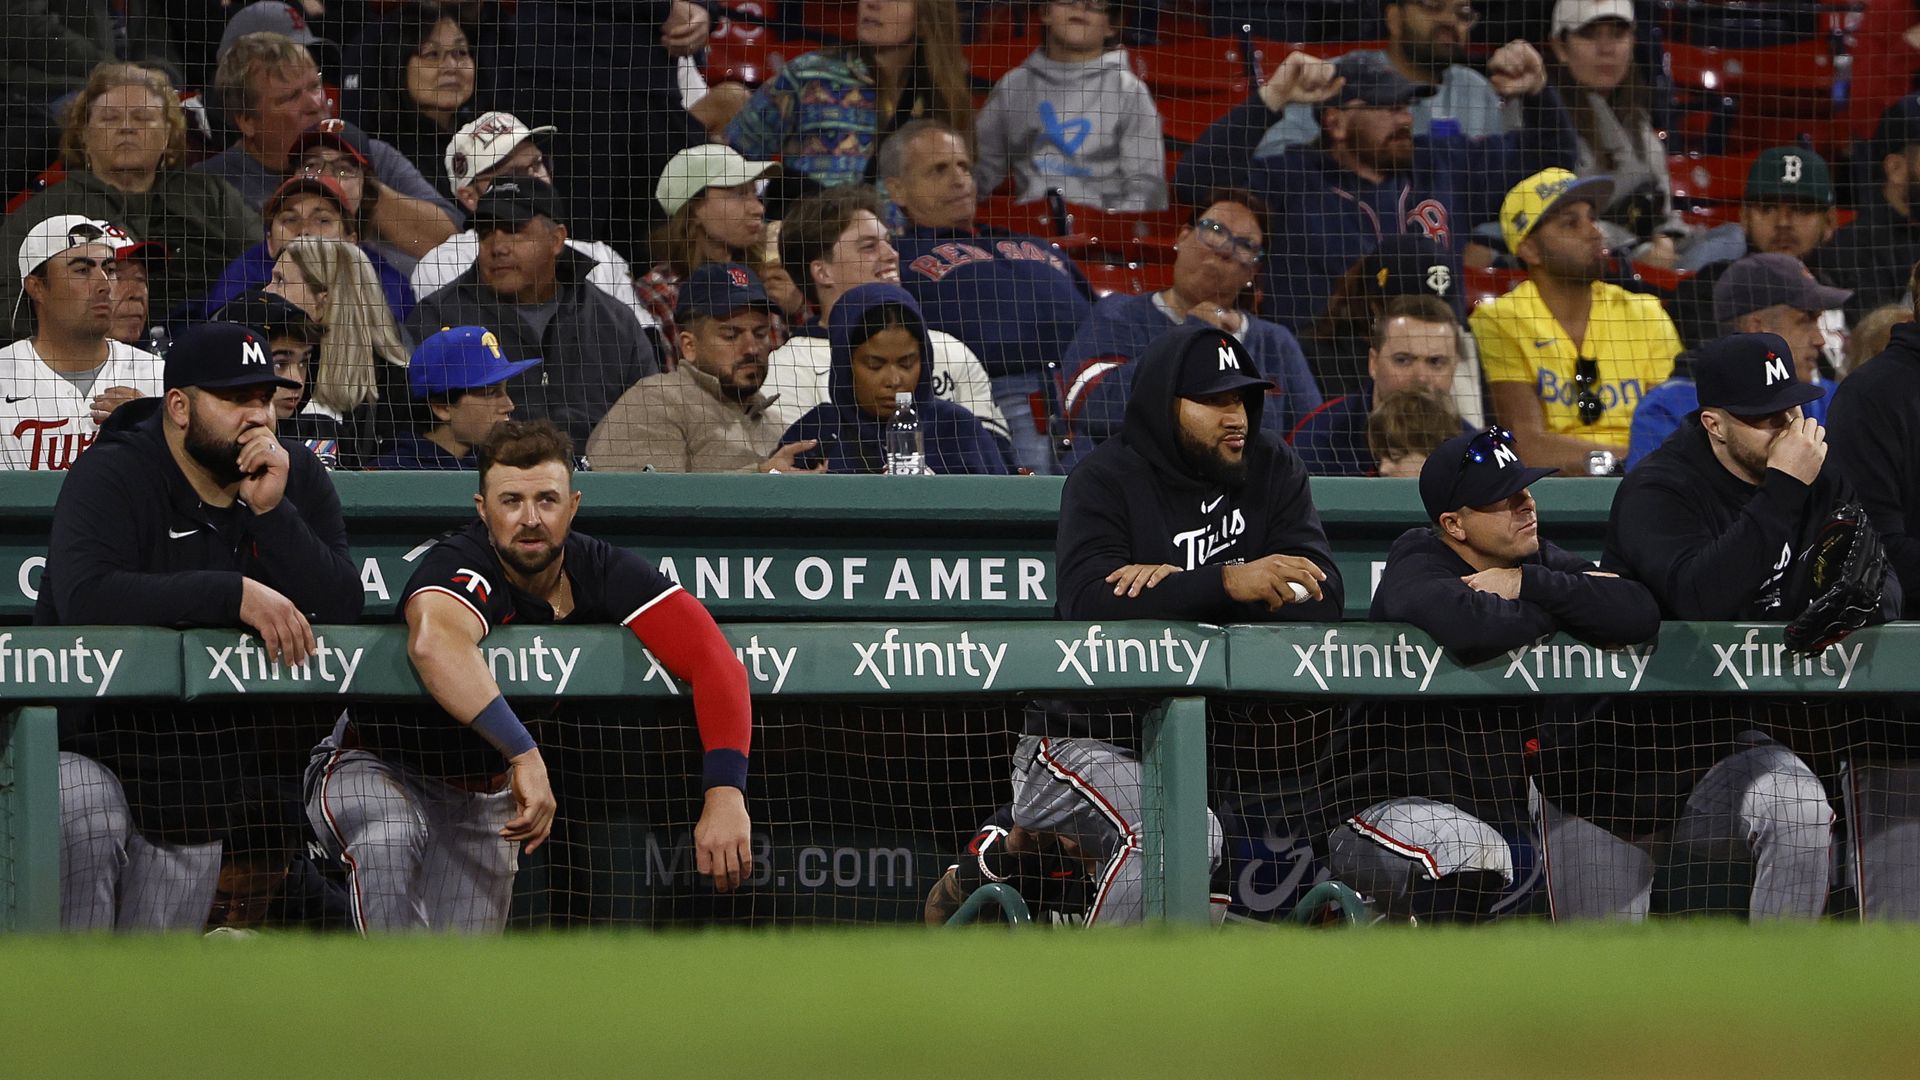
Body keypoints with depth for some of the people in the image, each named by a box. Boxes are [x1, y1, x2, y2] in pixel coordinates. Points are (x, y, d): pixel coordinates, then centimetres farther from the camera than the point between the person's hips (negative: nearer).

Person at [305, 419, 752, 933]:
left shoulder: (605, 572, -16)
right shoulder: (460, 567, -30)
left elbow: (714, 662, -25)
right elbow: (433, 641, -55)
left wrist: (725, 794, -40)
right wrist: (525, 754, -61)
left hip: (484, 796, 5)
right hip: (373, 768, -5)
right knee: (390, 839, -38)